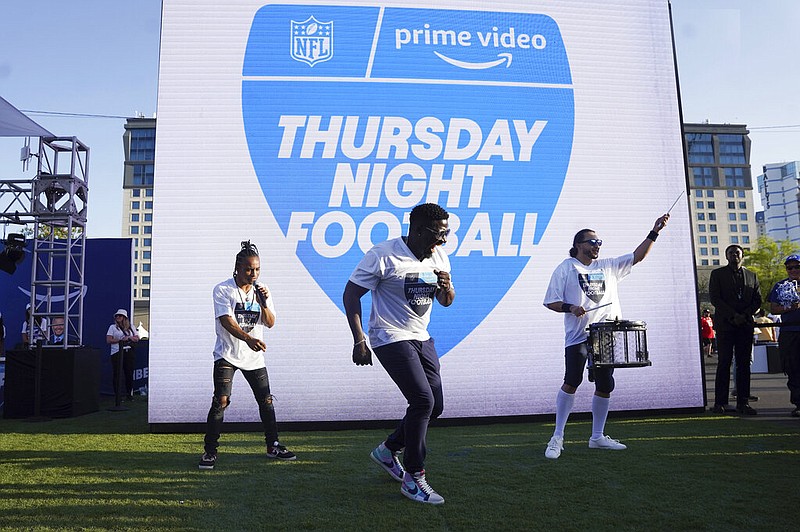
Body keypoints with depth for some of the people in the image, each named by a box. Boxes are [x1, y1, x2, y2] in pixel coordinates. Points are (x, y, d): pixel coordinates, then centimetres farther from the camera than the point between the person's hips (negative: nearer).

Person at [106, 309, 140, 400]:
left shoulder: (131, 327, 16)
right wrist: (121, 339, -12)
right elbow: (108, 340, -2)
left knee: (129, 374, 2)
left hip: (129, 352, 2)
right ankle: (117, 395, 4)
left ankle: (129, 394, 11)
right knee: (117, 375, -3)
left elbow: (137, 339, 15)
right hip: (117, 353, -2)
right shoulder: (112, 327, 8)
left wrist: (130, 337, -6)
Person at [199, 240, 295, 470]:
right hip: (227, 354, -4)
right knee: (221, 400, -14)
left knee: (266, 400, 5)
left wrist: (264, 303, -17)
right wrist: (248, 338, -36)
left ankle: (273, 446, 20)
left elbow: (270, 323, 2)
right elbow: (226, 322, -21)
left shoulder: (261, 291, 6)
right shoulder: (223, 290, -9)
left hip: (254, 356, 5)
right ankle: (210, 451, -2)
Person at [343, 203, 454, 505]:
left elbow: (446, 302, 13)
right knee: (422, 401, -16)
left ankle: (387, 451, 29)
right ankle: (413, 478, 0)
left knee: (435, 406, 8)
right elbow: (351, 294, -13)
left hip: (421, 338, 8)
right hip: (391, 339, -8)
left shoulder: (438, 256, 4)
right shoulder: (383, 256, -17)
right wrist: (359, 341, -19)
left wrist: (446, 287, -12)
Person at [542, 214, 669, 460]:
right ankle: (557, 437, 0)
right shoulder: (565, 268, 1)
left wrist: (654, 233, 5)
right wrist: (570, 308, -19)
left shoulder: (608, 266, 15)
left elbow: (637, 256, 13)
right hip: (578, 336, -5)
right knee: (571, 382, -9)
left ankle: (597, 437, 22)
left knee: (605, 386, 8)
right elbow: (551, 301, -2)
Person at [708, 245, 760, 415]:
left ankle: (743, 402, 5)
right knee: (724, 363, -5)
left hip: (745, 324, 3)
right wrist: (733, 315, -11)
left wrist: (745, 315, -6)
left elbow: (757, 300, 12)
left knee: (744, 364, 2)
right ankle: (720, 403, -3)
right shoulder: (717, 274, 7)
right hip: (725, 324, -3)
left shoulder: (751, 276, 17)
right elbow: (714, 298, -3)